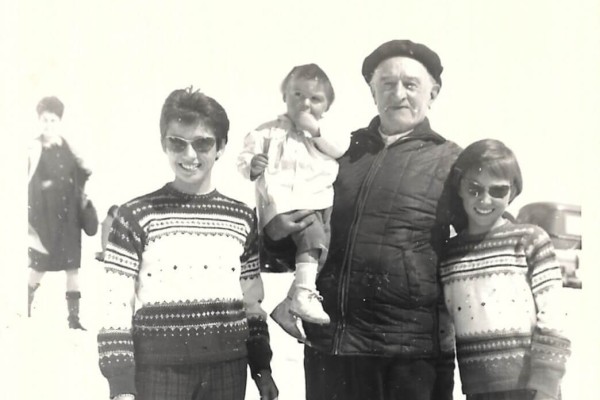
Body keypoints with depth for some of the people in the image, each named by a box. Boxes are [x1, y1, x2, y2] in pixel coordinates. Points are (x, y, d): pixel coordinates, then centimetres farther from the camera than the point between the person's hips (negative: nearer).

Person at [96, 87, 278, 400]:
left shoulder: (241, 218, 6)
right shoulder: (136, 216, -5)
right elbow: (115, 308, -6)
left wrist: (262, 368, 12)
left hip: (227, 371, 4)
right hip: (158, 371, -3)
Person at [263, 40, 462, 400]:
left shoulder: (451, 162, 2)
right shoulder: (342, 152, 12)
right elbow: (311, 235, 19)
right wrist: (276, 232, -2)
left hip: (414, 349, -3)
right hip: (330, 342, 3)